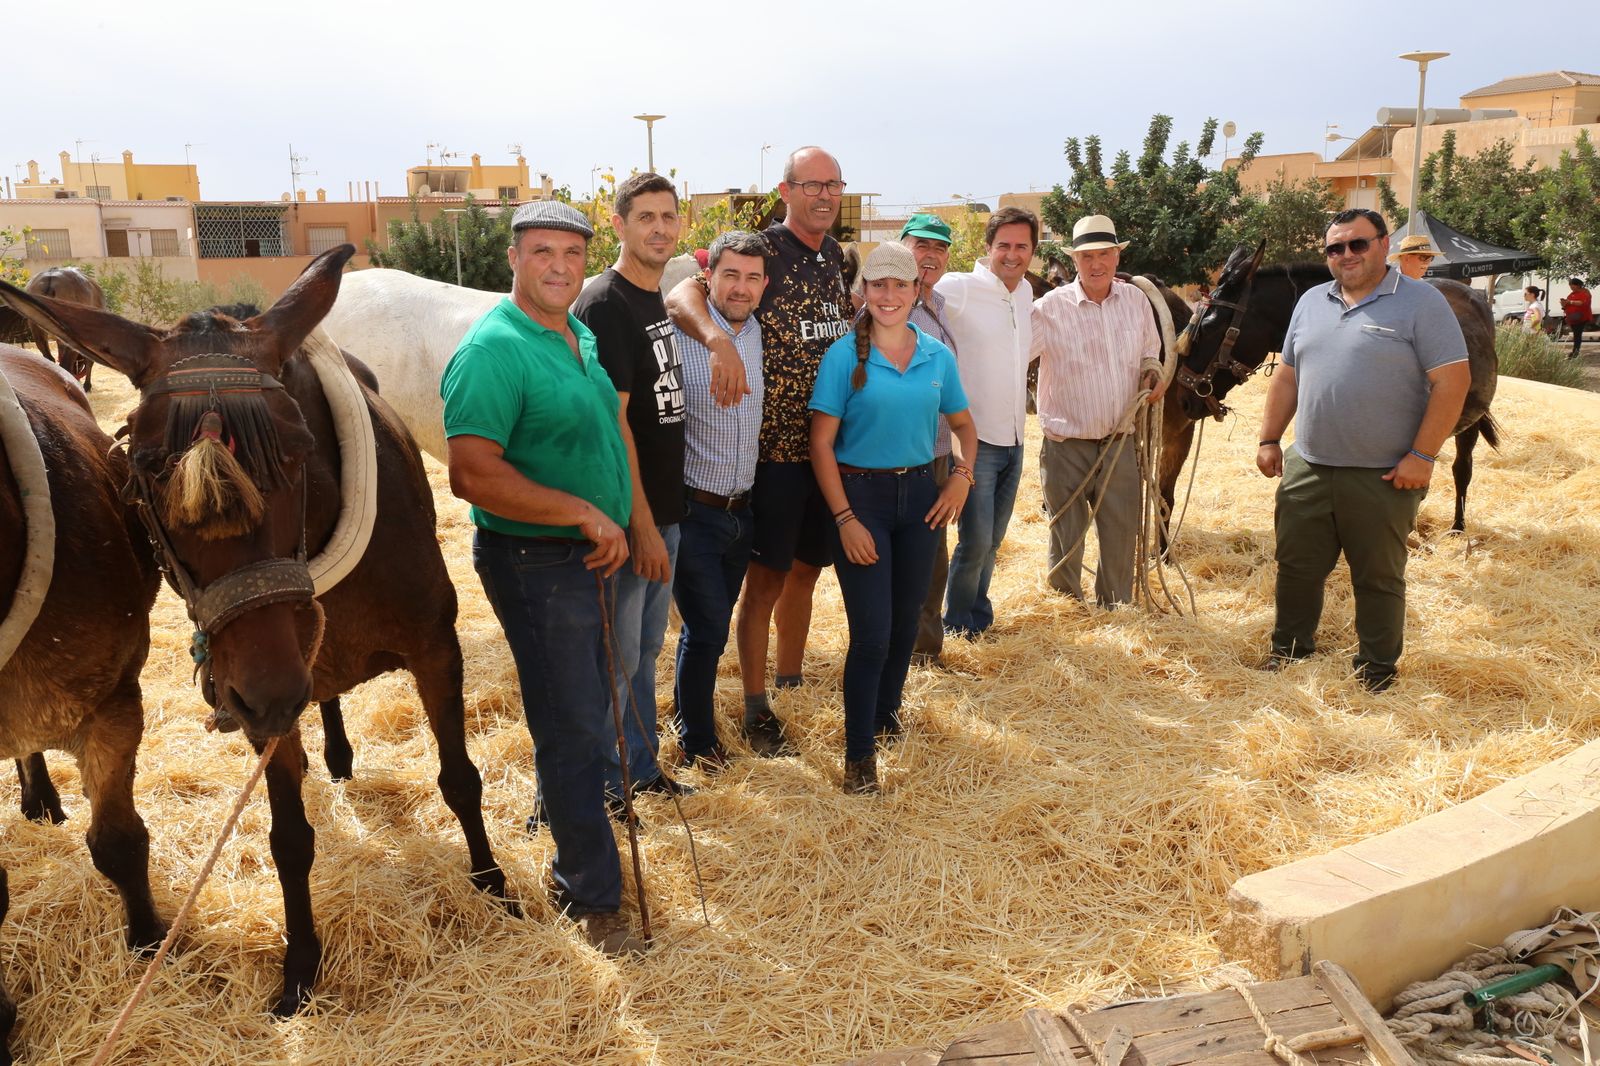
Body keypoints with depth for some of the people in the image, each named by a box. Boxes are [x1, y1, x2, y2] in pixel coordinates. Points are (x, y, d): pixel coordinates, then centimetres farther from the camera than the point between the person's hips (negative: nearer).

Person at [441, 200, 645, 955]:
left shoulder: (583, 339, 9)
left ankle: (574, 853, 39)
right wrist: (583, 512, -27)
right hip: (536, 562, -9)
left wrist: (621, 524, 13)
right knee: (574, 729, 0)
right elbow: (473, 475, -28)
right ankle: (594, 898, 16)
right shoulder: (494, 349, -19)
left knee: (588, 715, 20)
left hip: (592, 556, 9)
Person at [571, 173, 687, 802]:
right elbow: (611, 423, -20)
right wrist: (642, 525, -20)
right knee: (616, 657, 2)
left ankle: (640, 769, 33)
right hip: (627, 515, -9)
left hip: (663, 508, 9)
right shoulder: (604, 304, -15)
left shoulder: (659, 302, 12)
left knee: (646, 648, 18)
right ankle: (600, 790, 18)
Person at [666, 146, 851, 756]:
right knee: (767, 577, 1)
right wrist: (720, 342, -40)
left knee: (806, 567, 17)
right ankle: (756, 709, 14)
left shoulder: (839, 256, 10)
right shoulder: (761, 247, -10)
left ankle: (791, 681, 33)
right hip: (775, 446, -6)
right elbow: (682, 296, -22)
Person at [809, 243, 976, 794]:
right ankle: (858, 753, 9)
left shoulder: (938, 356, 3)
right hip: (860, 494, -4)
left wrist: (961, 476, 0)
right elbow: (821, 443, -10)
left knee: (906, 619, 14)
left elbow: (963, 425, 17)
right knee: (871, 632, -6)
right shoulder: (845, 355, -9)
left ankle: (886, 712, 39)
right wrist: (845, 519, -14)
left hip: (920, 494, 4)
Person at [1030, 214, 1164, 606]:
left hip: (1119, 444, 3)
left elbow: (1149, 354, 16)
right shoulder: (1051, 308, -11)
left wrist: (1152, 374, -3)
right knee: (1066, 539, 9)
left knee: (1121, 536, 11)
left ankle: (1116, 608, 31)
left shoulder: (1136, 300, 3)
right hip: (1066, 445, -3)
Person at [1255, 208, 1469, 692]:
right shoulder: (1312, 302, 11)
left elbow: (1452, 380, -11)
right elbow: (1287, 377, 16)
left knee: (1379, 578, 9)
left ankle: (1377, 669, 24)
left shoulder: (1421, 302, -6)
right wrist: (1269, 439, 9)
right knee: (1296, 567, 13)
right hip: (1307, 469, 5)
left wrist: (1422, 455, -16)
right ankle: (1288, 649, 31)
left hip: (1383, 476, -5)